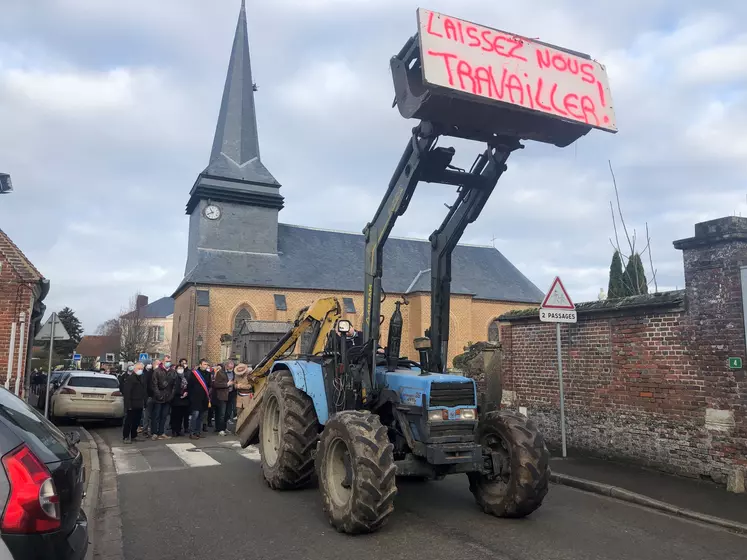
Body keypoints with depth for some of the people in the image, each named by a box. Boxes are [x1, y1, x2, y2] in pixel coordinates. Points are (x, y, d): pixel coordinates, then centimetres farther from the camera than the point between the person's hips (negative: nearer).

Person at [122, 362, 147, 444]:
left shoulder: (142, 378, 14)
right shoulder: (130, 378, -11)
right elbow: (127, 392, -16)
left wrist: (144, 402, 12)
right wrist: (128, 404, -20)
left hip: (139, 404, 7)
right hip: (132, 405, -7)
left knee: (136, 422, 12)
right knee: (129, 421, 0)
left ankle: (133, 436, 22)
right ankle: (125, 437, 9)